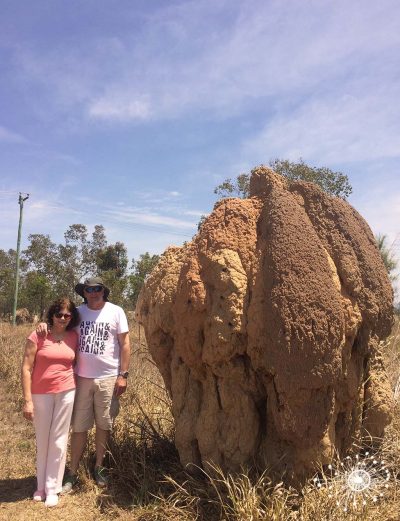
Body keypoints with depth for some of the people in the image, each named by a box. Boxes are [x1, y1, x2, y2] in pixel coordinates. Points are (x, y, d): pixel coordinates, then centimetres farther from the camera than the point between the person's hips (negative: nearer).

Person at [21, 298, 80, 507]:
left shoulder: (74, 337, 0)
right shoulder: (38, 336, -9)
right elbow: (26, 369, -9)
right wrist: (27, 400, -12)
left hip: (66, 393, 2)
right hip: (41, 394, -1)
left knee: (58, 441, 7)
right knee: (42, 440, 12)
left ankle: (52, 488, 20)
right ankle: (41, 485, 30)